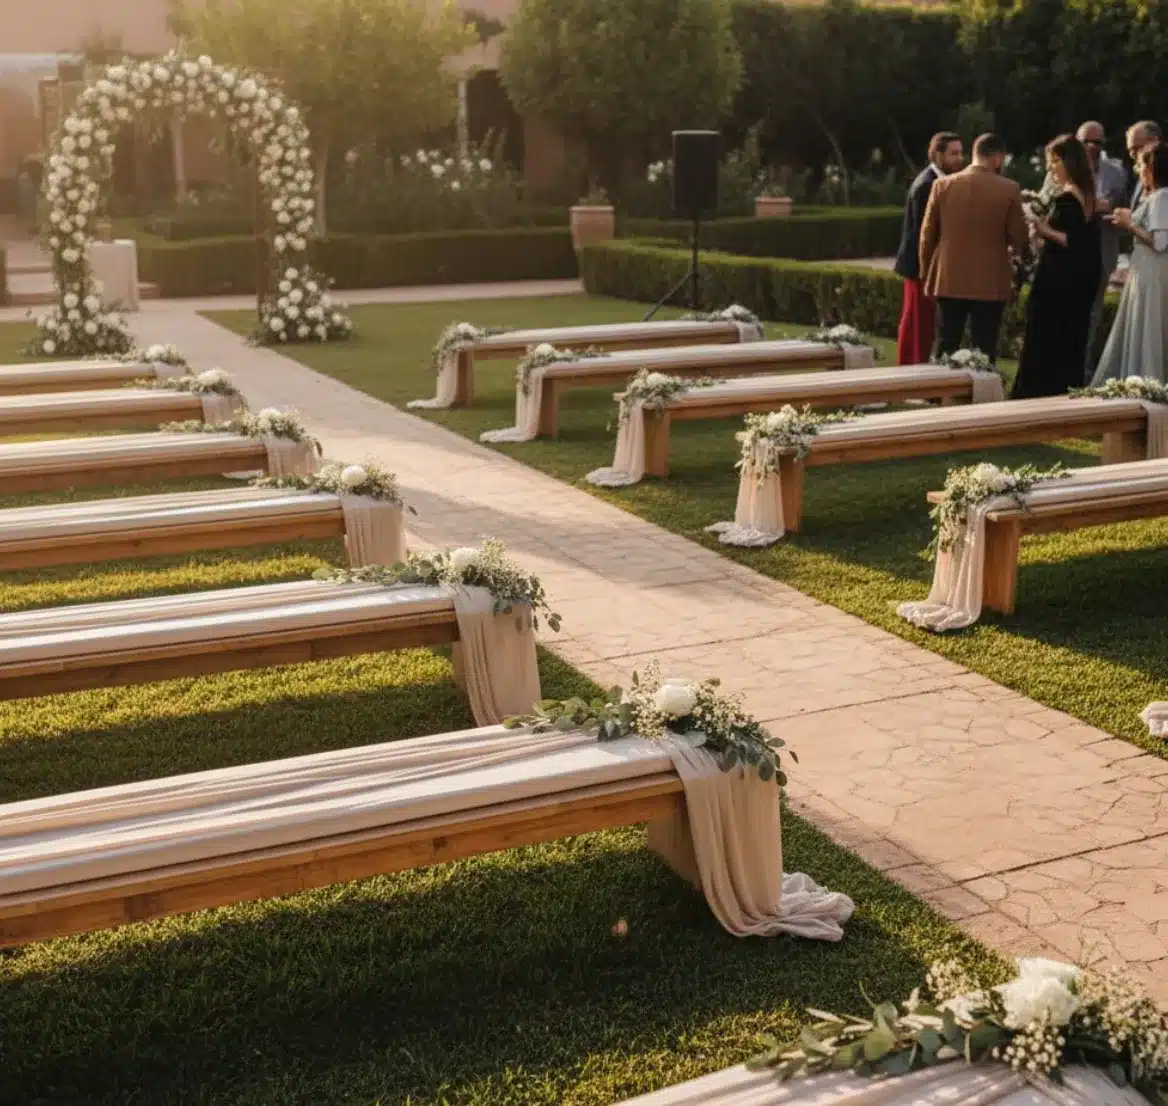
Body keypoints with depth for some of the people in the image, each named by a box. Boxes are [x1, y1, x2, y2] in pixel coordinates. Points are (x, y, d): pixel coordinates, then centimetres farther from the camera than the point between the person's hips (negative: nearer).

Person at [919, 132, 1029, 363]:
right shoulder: (1008, 190, -6)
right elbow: (1019, 239, -3)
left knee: (946, 349, 9)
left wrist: (926, 273, 16)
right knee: (984, 352, 3)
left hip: (948, 281, 2)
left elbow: (927, 234, 5)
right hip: (990, 284, -2)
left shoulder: (943, 185, 0)